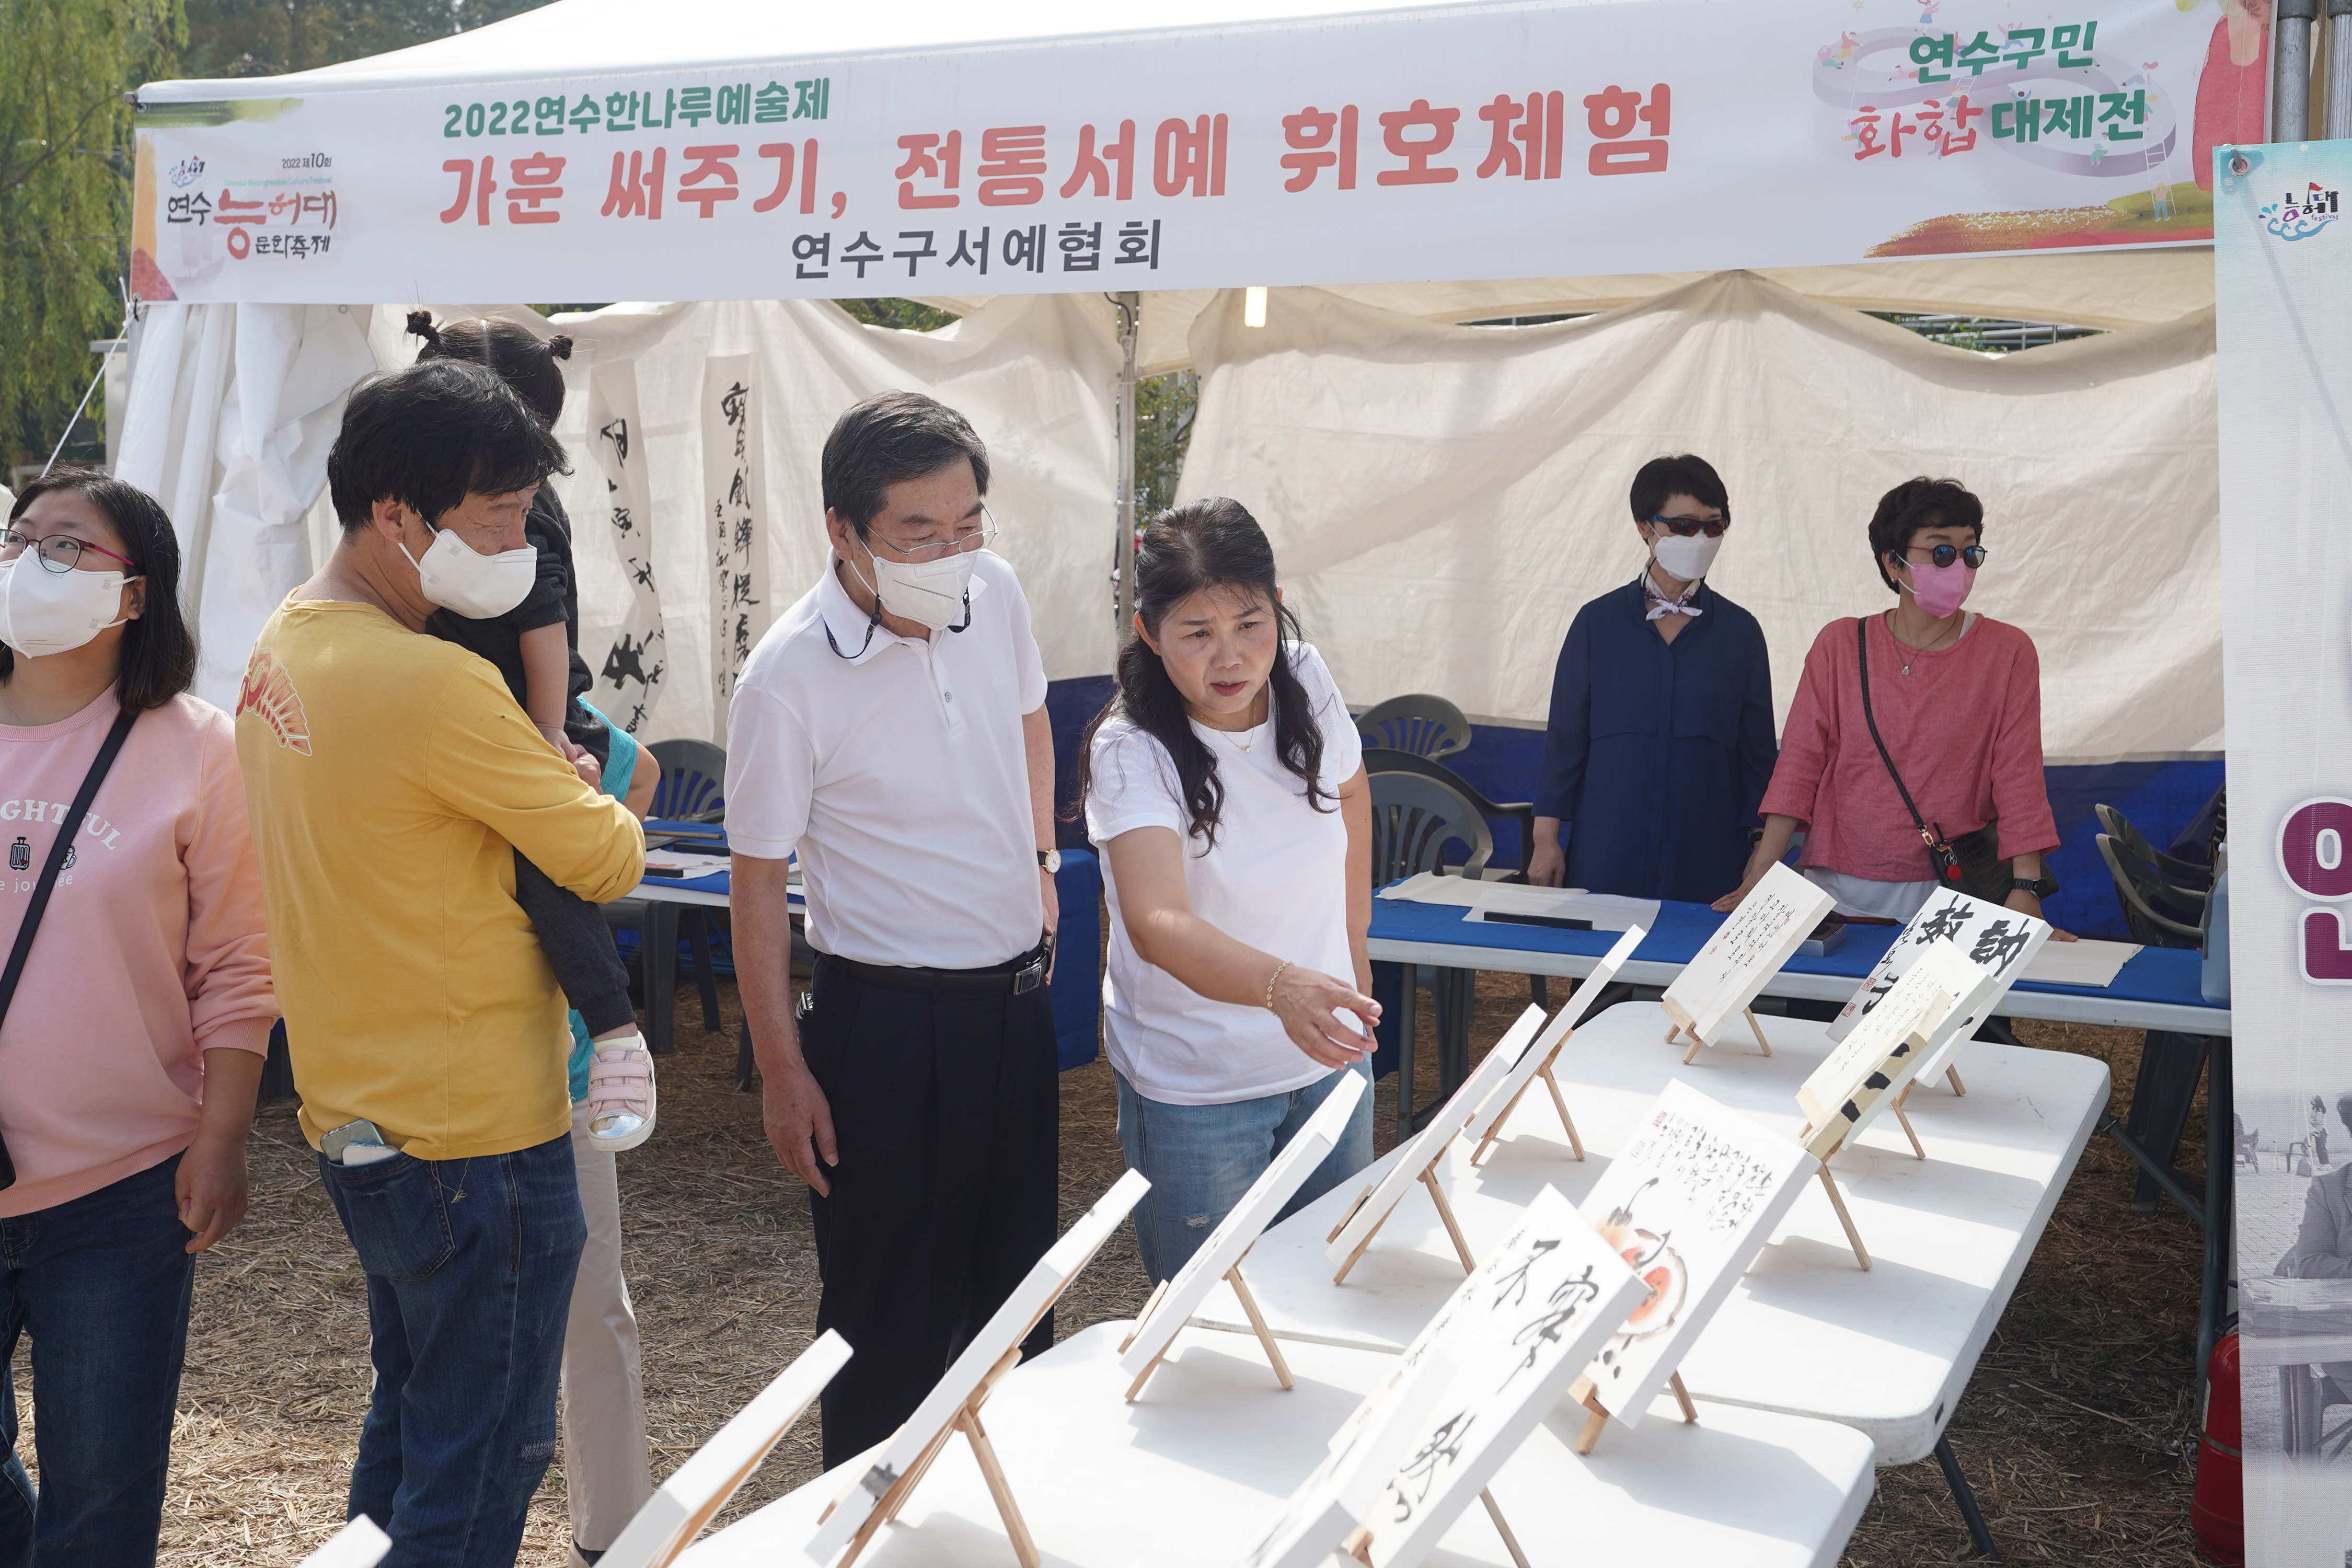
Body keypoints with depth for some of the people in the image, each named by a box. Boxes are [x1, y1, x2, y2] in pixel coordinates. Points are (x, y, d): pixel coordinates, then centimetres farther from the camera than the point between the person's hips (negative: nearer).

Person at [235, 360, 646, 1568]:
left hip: (356, 1122, 9)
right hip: (479, 1140, -9)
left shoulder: (280, 647, 5)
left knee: (409, 1425, 23)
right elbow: (607, 861, -14)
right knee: (482, 1466, 4)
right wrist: (614, 799, 7)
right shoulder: (436, 686, -24)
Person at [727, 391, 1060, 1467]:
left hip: (1017, 996, 6)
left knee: (1018, 1285, 20)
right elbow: (757, 879, -12)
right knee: (892, 1313, 5)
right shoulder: (787, 679, -21)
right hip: (887, 1021, -6)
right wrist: (782, 1071, -10)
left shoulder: (993, 593, -4)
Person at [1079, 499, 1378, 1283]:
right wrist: (1282, 986, -54)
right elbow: (1159, 925, -37)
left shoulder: (1304, 681, -8)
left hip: (1329, 1055, 4)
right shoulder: (1130, 752, -22)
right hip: (1195, 1091, -4)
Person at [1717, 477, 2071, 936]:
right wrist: (1757, 880, -8)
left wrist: (2025, 891, -13)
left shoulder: (2007, 652, 0)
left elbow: (2018, 778, -4)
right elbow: (1800, 761, 0)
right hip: (1840, 891, 1)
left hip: (1950, 898, -1)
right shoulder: (1840, 645, 4)